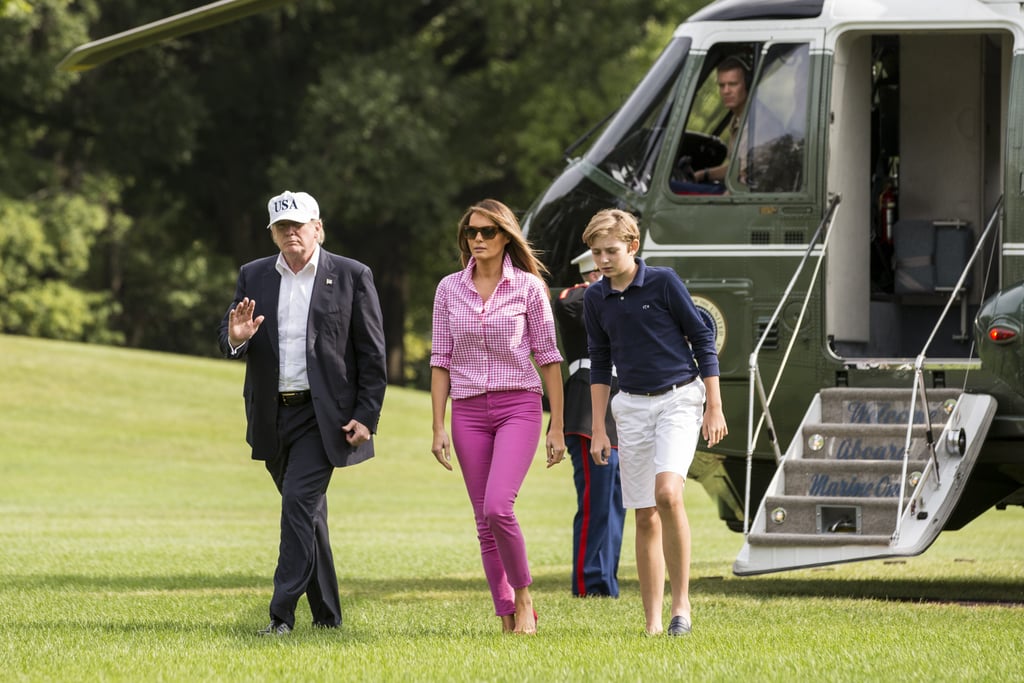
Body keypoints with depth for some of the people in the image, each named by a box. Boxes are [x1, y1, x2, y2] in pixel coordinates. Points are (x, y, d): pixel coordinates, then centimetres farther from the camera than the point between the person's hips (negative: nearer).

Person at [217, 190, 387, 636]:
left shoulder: (352, 277, -2)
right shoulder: (254, 277, 9)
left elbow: (372, 355, -2)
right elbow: (228, 343, 7)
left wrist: (366, 417, -9)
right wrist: (235, 338, -18)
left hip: (323, 413, -5)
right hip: (272, 415, 5)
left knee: (299, 500, -17)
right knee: (308, 514, 13)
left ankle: (283, 614, -18)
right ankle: (326, 615, 23)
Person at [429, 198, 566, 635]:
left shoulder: (528, 287, -2)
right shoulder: (450, 289, 6)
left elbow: (548, 357, 1)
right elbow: (441, 361, 7)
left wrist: (557, 427, -1)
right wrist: (438, 428, 2)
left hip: (518, 406, -3)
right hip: (468, 412, 3)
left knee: (497, 508, -20)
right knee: (485, 522, 2)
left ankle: (523, 596, 0)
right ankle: (508, 616, 8)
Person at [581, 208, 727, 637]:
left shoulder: (664, 283, -8)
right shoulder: (595, 299, 5)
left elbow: (702, 340, -3)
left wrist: (714, 408, -5)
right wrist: (598, 429, 11)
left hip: (679, 398, -4)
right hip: (632, 405, 4)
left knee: (668, 493, -25)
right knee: (645, 517, 3)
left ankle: (681, 601, -15)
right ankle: (652, 624, 5)